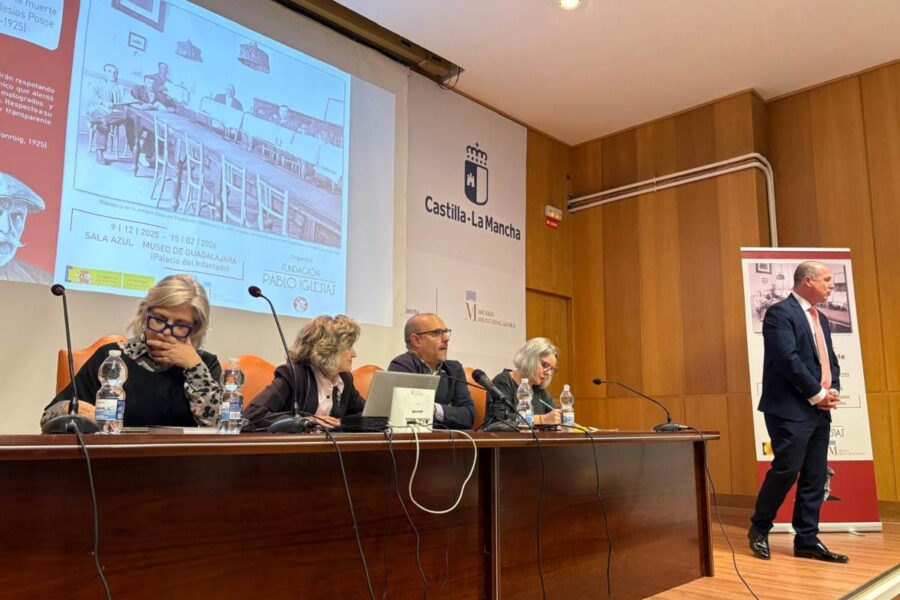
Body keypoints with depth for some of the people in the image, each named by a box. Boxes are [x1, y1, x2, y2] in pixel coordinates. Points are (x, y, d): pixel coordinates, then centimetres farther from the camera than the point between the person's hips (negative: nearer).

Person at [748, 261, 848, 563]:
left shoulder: (820, 318, 19)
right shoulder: (780, 313, -9)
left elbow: (831, 360, 18)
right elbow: (788, 359, -18)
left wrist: (833, 391, 0)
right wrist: (817, 393, -14)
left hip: (819, 410, 9)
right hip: (791, 409, -9)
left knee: (815, 477, 8)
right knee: (786, 470, -8)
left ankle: (807, 540, 16)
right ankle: (759, 529, 10)